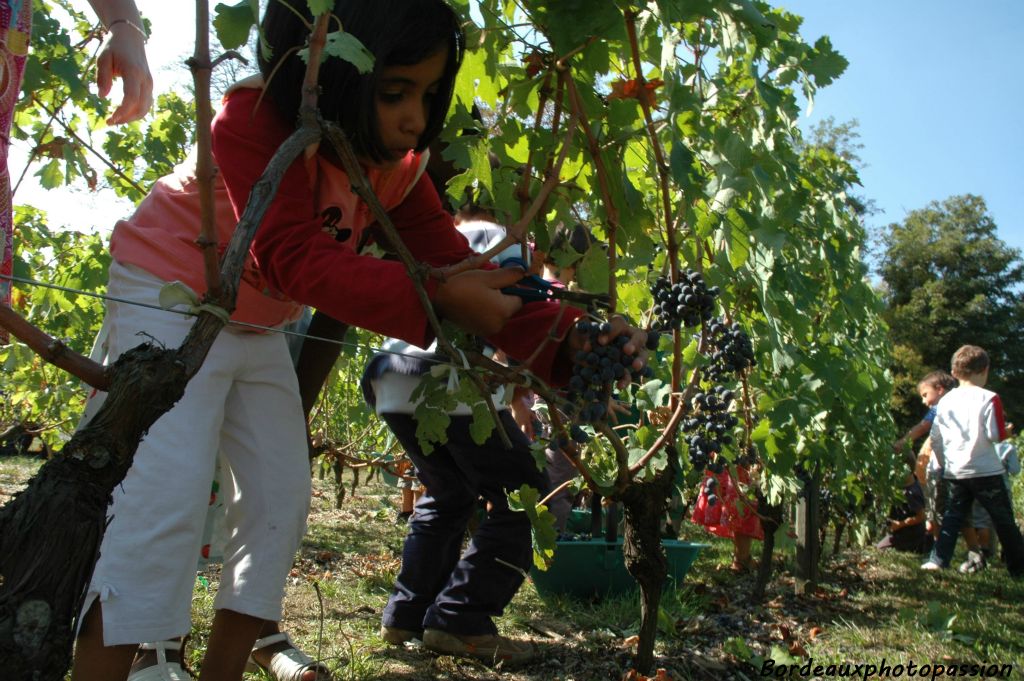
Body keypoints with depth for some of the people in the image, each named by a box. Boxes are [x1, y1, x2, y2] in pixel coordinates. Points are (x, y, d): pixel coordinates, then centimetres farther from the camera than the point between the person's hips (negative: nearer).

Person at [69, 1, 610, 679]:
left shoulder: (399, 162, -10)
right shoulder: (256, 118, -30)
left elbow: (451, 262, -13)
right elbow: (294, 259, -41)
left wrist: (566, 343, -26)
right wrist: (435, 298, -48)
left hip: (257, 328, 7)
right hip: (170, 299, -7)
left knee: (282, 495, 5)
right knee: (168, 494, -19)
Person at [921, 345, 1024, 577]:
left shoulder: (945, 401, 5)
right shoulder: (988, 398, -10)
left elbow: (935, 438, 8)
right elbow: (995, 435, -13)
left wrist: (944, 463, 20)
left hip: (955, 472, 4)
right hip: (986, 471, -4)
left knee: (952, 517, 10)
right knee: (1004, 520, 7)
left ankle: (938, 560, 1)